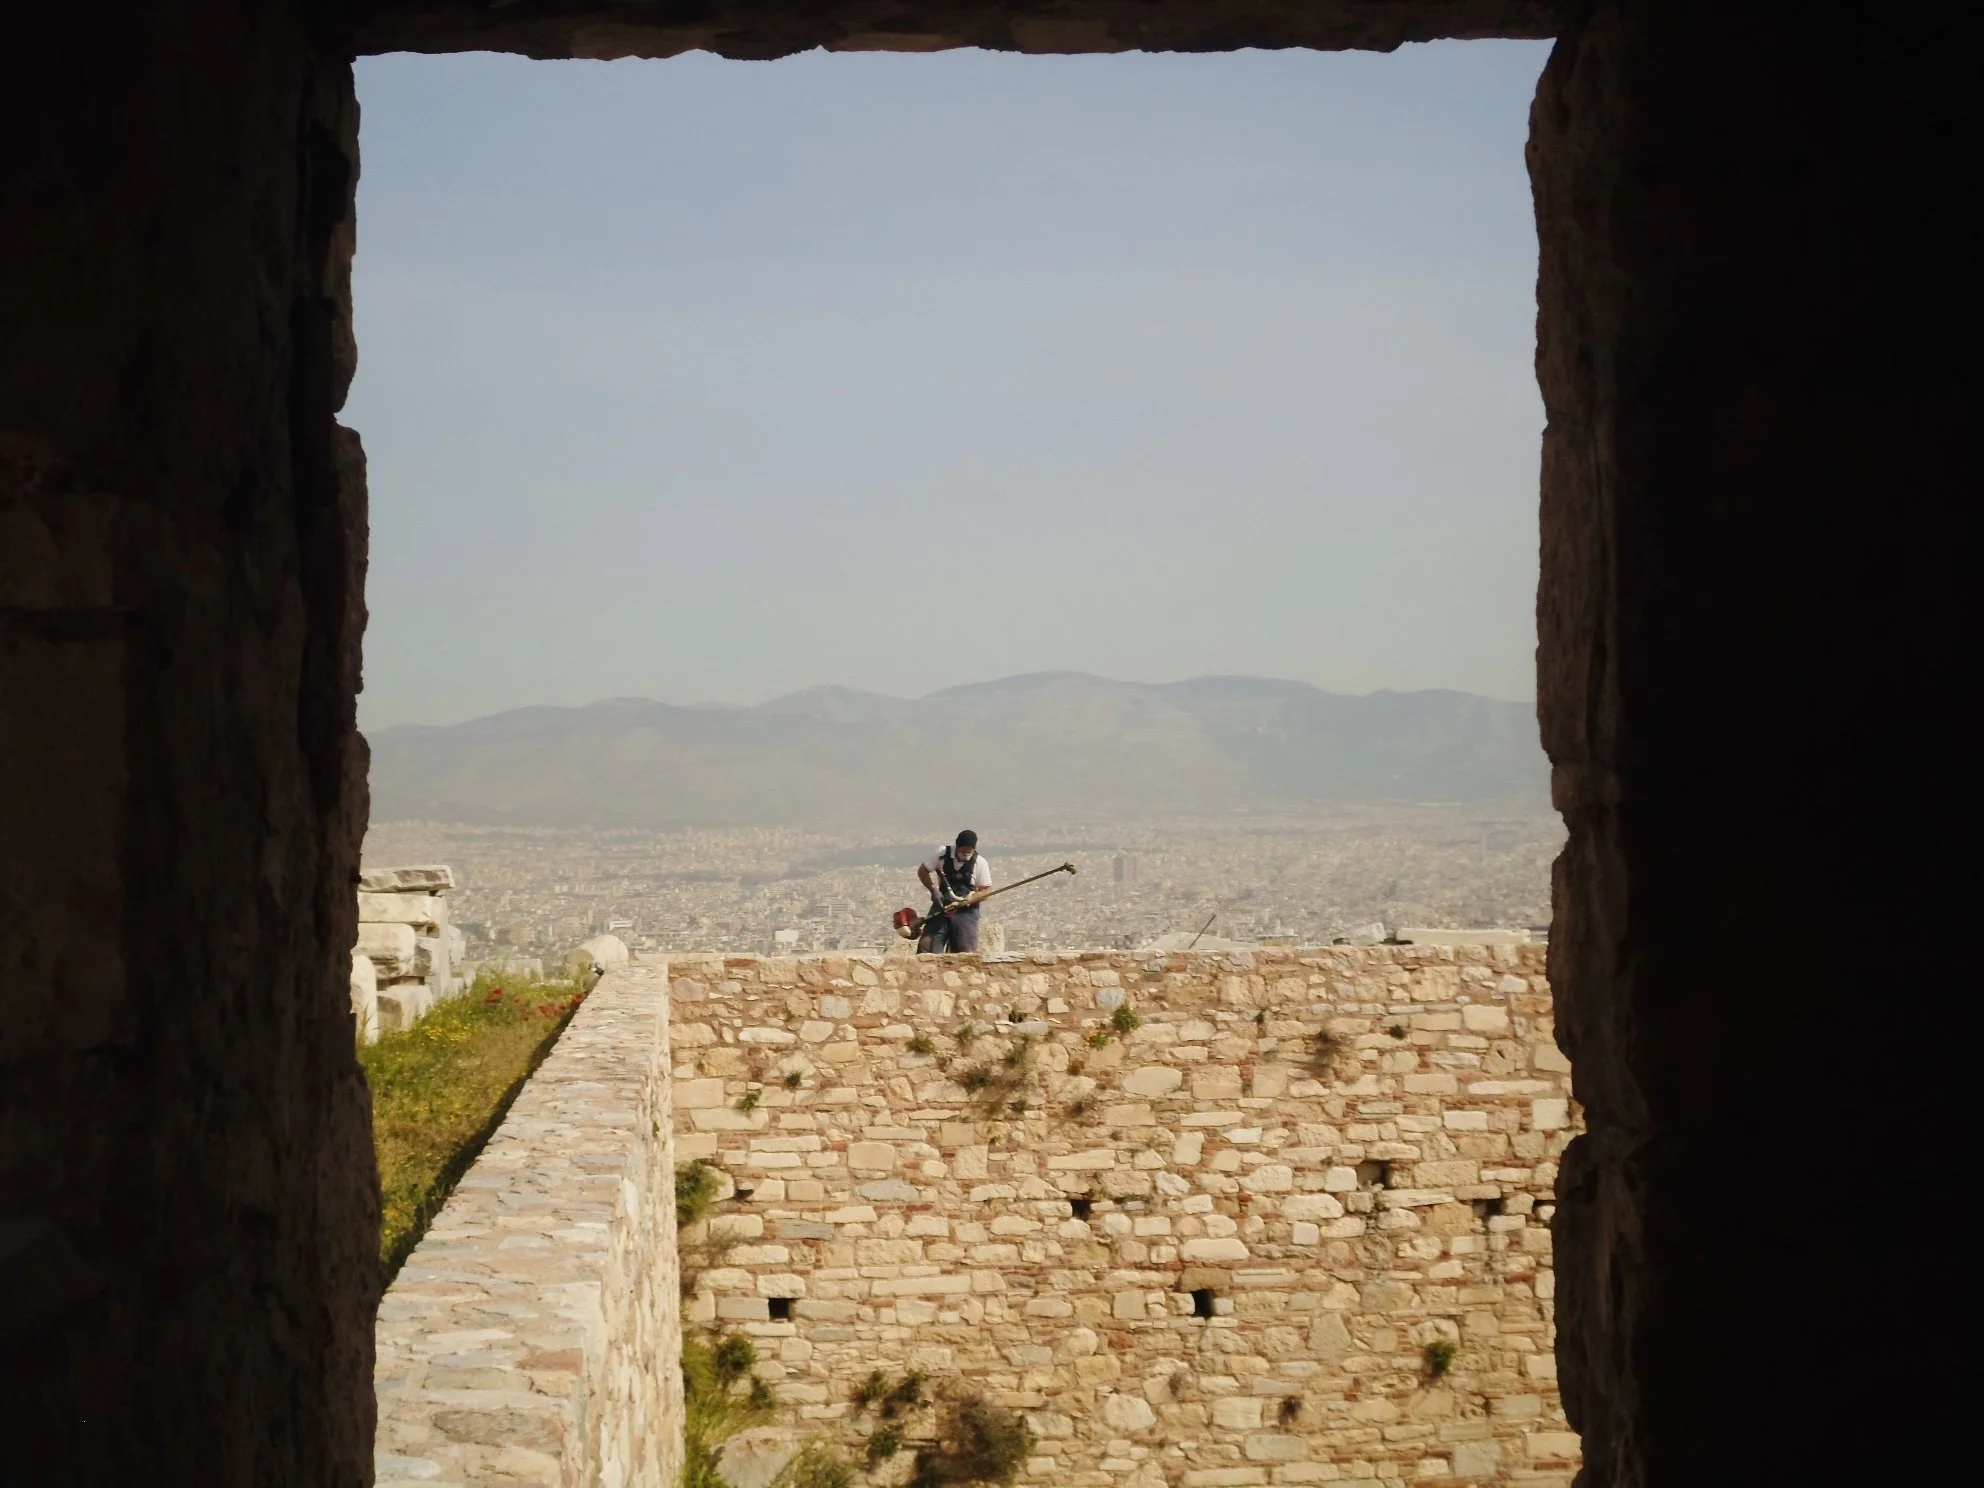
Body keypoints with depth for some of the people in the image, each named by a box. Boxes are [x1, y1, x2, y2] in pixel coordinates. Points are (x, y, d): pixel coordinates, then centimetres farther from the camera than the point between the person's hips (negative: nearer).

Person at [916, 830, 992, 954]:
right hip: (941, 907, 1)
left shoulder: (980, 863, -7)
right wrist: (934, 890, -9)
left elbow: (984, 891, -4)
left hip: (966, 912, -1)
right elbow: (922, 871, 5)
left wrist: (966, 901, -21)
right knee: (926, 948, -11)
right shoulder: (942, 854, -6)